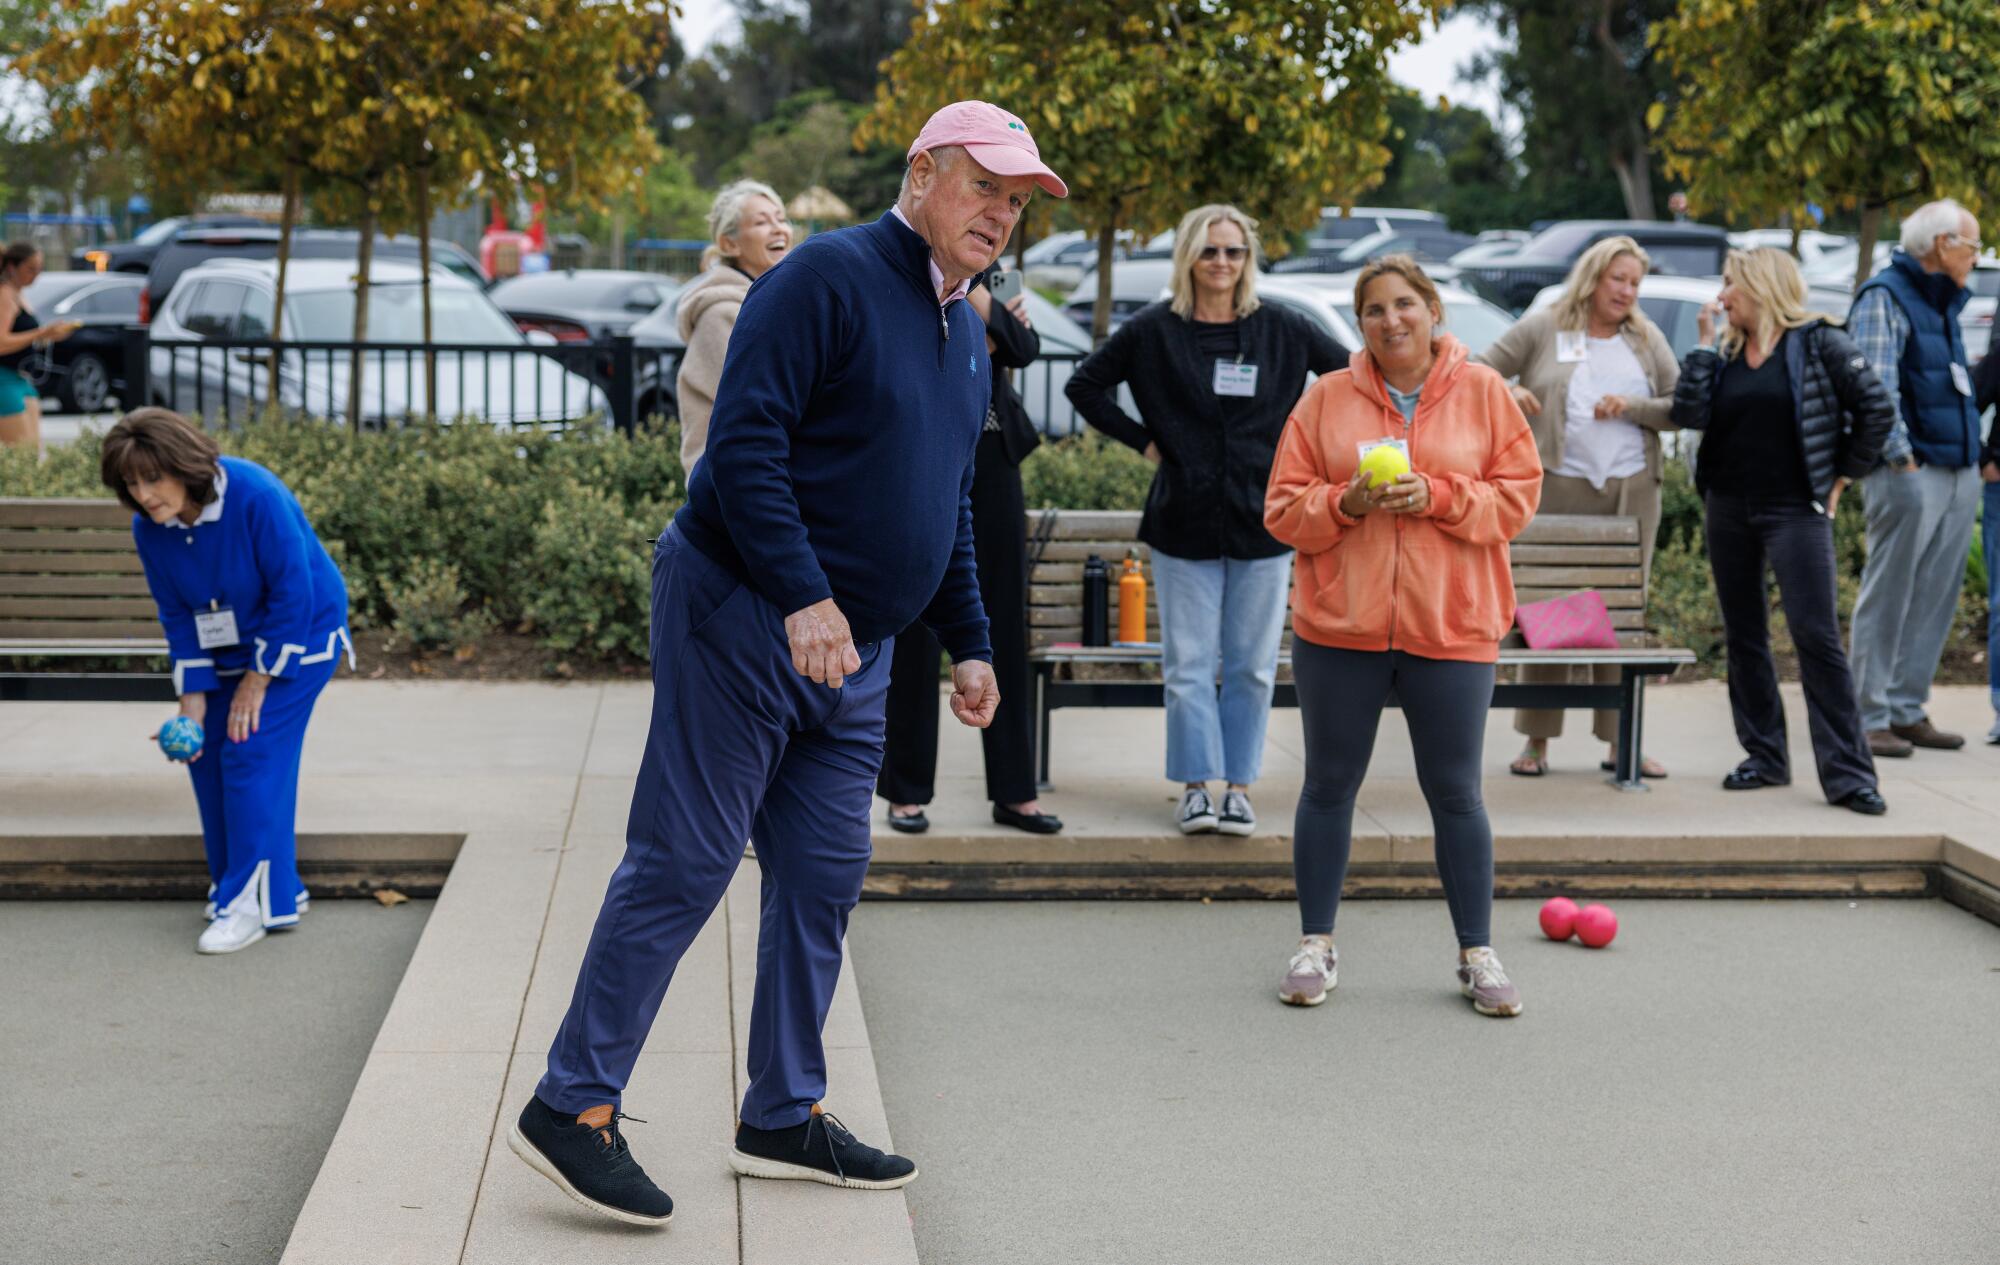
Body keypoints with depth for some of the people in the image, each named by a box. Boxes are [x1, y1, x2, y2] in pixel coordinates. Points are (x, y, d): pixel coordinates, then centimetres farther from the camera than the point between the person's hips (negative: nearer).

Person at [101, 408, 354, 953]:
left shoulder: (255, 495, -29)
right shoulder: (149, 528, -10)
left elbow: (294, 594, -24)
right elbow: (177, 615, 0)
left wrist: (258, 678, -20)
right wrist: (192, 697, -8)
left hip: (301, 633, -7)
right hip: (229, 644, 7)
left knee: (253, 754, -16)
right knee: (206, 753, 3)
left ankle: (255, 902, -11)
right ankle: (234, 886, 18)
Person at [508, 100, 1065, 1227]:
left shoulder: (968, 334, 17)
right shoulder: (828, 279, -12)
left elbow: (951, 507, 26)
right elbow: (744, 444, -20)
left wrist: (969, 645, 20)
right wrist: (805, 595, -27)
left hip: (854, 650, 9)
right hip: (741, 616, -9)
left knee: (825, 878, 10)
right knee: (684, 865, -7)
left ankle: (786, 1114, 20)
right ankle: (574, 1105, 0)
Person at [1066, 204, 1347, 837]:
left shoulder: (1281, 329, 4)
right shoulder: (1153, 330, 2)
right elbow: (1084, 385, 9)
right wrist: (1141, 439, 1)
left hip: (1262, 521, 1)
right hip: (1184, 522, -1)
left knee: (1252, 666, 4)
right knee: (1188, 665, 0)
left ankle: (1238, 786, 12)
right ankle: (1197, 787, 8)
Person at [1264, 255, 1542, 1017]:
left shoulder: (1483, 393, 3)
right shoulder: (1327, 399, 4)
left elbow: (1519, 495, 1)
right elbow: (1284, 509, 3)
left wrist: (1438, 496, -14)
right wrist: (1347, 502, -15)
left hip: (1451, 629, -1)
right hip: (1339, 625, 1)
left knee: (1455, 793, 4)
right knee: (1329, 785, 7)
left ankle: (1478, 955, 15)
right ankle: (1315, 946, 19)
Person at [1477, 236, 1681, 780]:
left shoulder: (1647, 338, 11)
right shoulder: (1541, 329, 3)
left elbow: (1684, 408, 8)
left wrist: (1631, 407, -9)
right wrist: (1507, 393, -16)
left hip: (1632, 492, 3)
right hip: (1559, 488, -3)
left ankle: (1621, 743, 11)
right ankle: (1537, 740, 6)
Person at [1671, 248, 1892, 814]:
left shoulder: (1819, 342, -5)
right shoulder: (1726, 351, 9)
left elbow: (1876, 410, -6)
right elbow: (1689, 413, -4)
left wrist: (1841, 476, -3)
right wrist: (1705, 345, -3)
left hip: (1795, 511, -6)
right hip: (1728, 508, 6)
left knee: (1816, 635, -9)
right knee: (1743, 634, 10)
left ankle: (1848, 773, -7)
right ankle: (1764, 755, 20)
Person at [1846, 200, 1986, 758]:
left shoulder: (1944, 303, 20)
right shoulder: (1884, 297, -8)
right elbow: (1876, 388, -16)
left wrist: (1975, 454, 18)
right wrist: (1901, 457, -21)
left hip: (1959, 474, 9)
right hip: (1910, 474, -9)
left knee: (1935, 599, 9)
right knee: (1888, 598, -5)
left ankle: (1907, 711, 16)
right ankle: (1871, 718, -1)